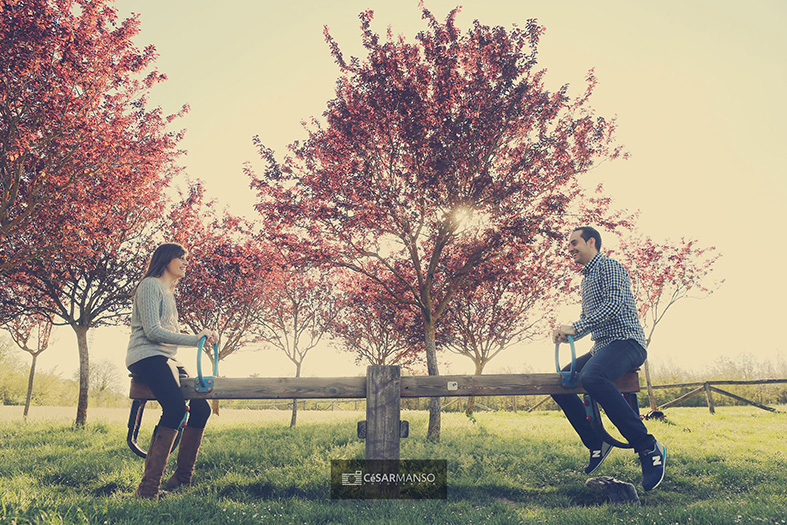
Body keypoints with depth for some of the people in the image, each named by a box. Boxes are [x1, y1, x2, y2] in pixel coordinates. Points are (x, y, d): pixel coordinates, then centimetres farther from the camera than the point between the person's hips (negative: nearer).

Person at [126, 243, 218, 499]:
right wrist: (195, 339, -13)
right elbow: (153, 331, -13)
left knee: (201, 408, 0)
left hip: (165, 361, 10)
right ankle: (148, 488, -30)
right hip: (147, 357, -10)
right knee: (175, 410, -30)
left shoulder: (168, 293, 27)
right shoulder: (151, 285, -3)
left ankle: (182, 478, 8)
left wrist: (200, 337, 16)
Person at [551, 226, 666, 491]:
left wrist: (575, 328, -25)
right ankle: (596, 444, 7)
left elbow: (613, 305, -21)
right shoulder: (586, 278, 24)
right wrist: (566, 332, 7)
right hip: (601, 348, 10)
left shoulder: (610, 267, -5)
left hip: (626, 342, -10)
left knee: (591, 377, -36)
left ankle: (648, 447, -29)